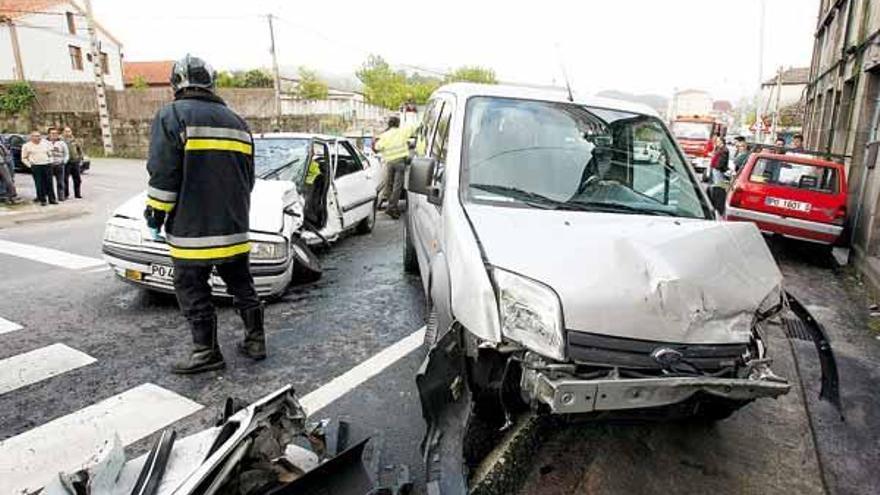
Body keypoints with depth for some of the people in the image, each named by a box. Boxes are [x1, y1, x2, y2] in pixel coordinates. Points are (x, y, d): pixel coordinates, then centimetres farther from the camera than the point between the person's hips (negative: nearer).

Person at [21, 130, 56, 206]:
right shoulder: (26, 146, 4)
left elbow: (50, 152, 21)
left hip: (47, 165, 3)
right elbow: (24, 158, 7)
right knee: (39, 184, -3)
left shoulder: (45, 143, 12)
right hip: (36, 166, -2)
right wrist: (30, 165, -3)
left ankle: (52, 199, 8)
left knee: (49, 183, 3)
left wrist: (50, 161, 9)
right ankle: (42, 200, 3)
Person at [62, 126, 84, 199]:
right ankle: (66, 194, 7)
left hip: (75, 162, 3)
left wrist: (80, 159, 12)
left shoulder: (75, 140, 10)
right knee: (65, 179, 0)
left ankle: (77, 194, 17)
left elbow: (80, 150, 16)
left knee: (77, 179, 7)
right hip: (66, 162, -3)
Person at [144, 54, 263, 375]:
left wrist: (154, 216, -2)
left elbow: (163, 175, -13)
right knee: (241, 285, 15)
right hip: (234, 227, 6)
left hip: (192, 229, -6)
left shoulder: (172, 115, -6)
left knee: (192, 291, 6)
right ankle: (255, 341, 22)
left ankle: (206, 352, 12)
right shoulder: (236, 121, 13)